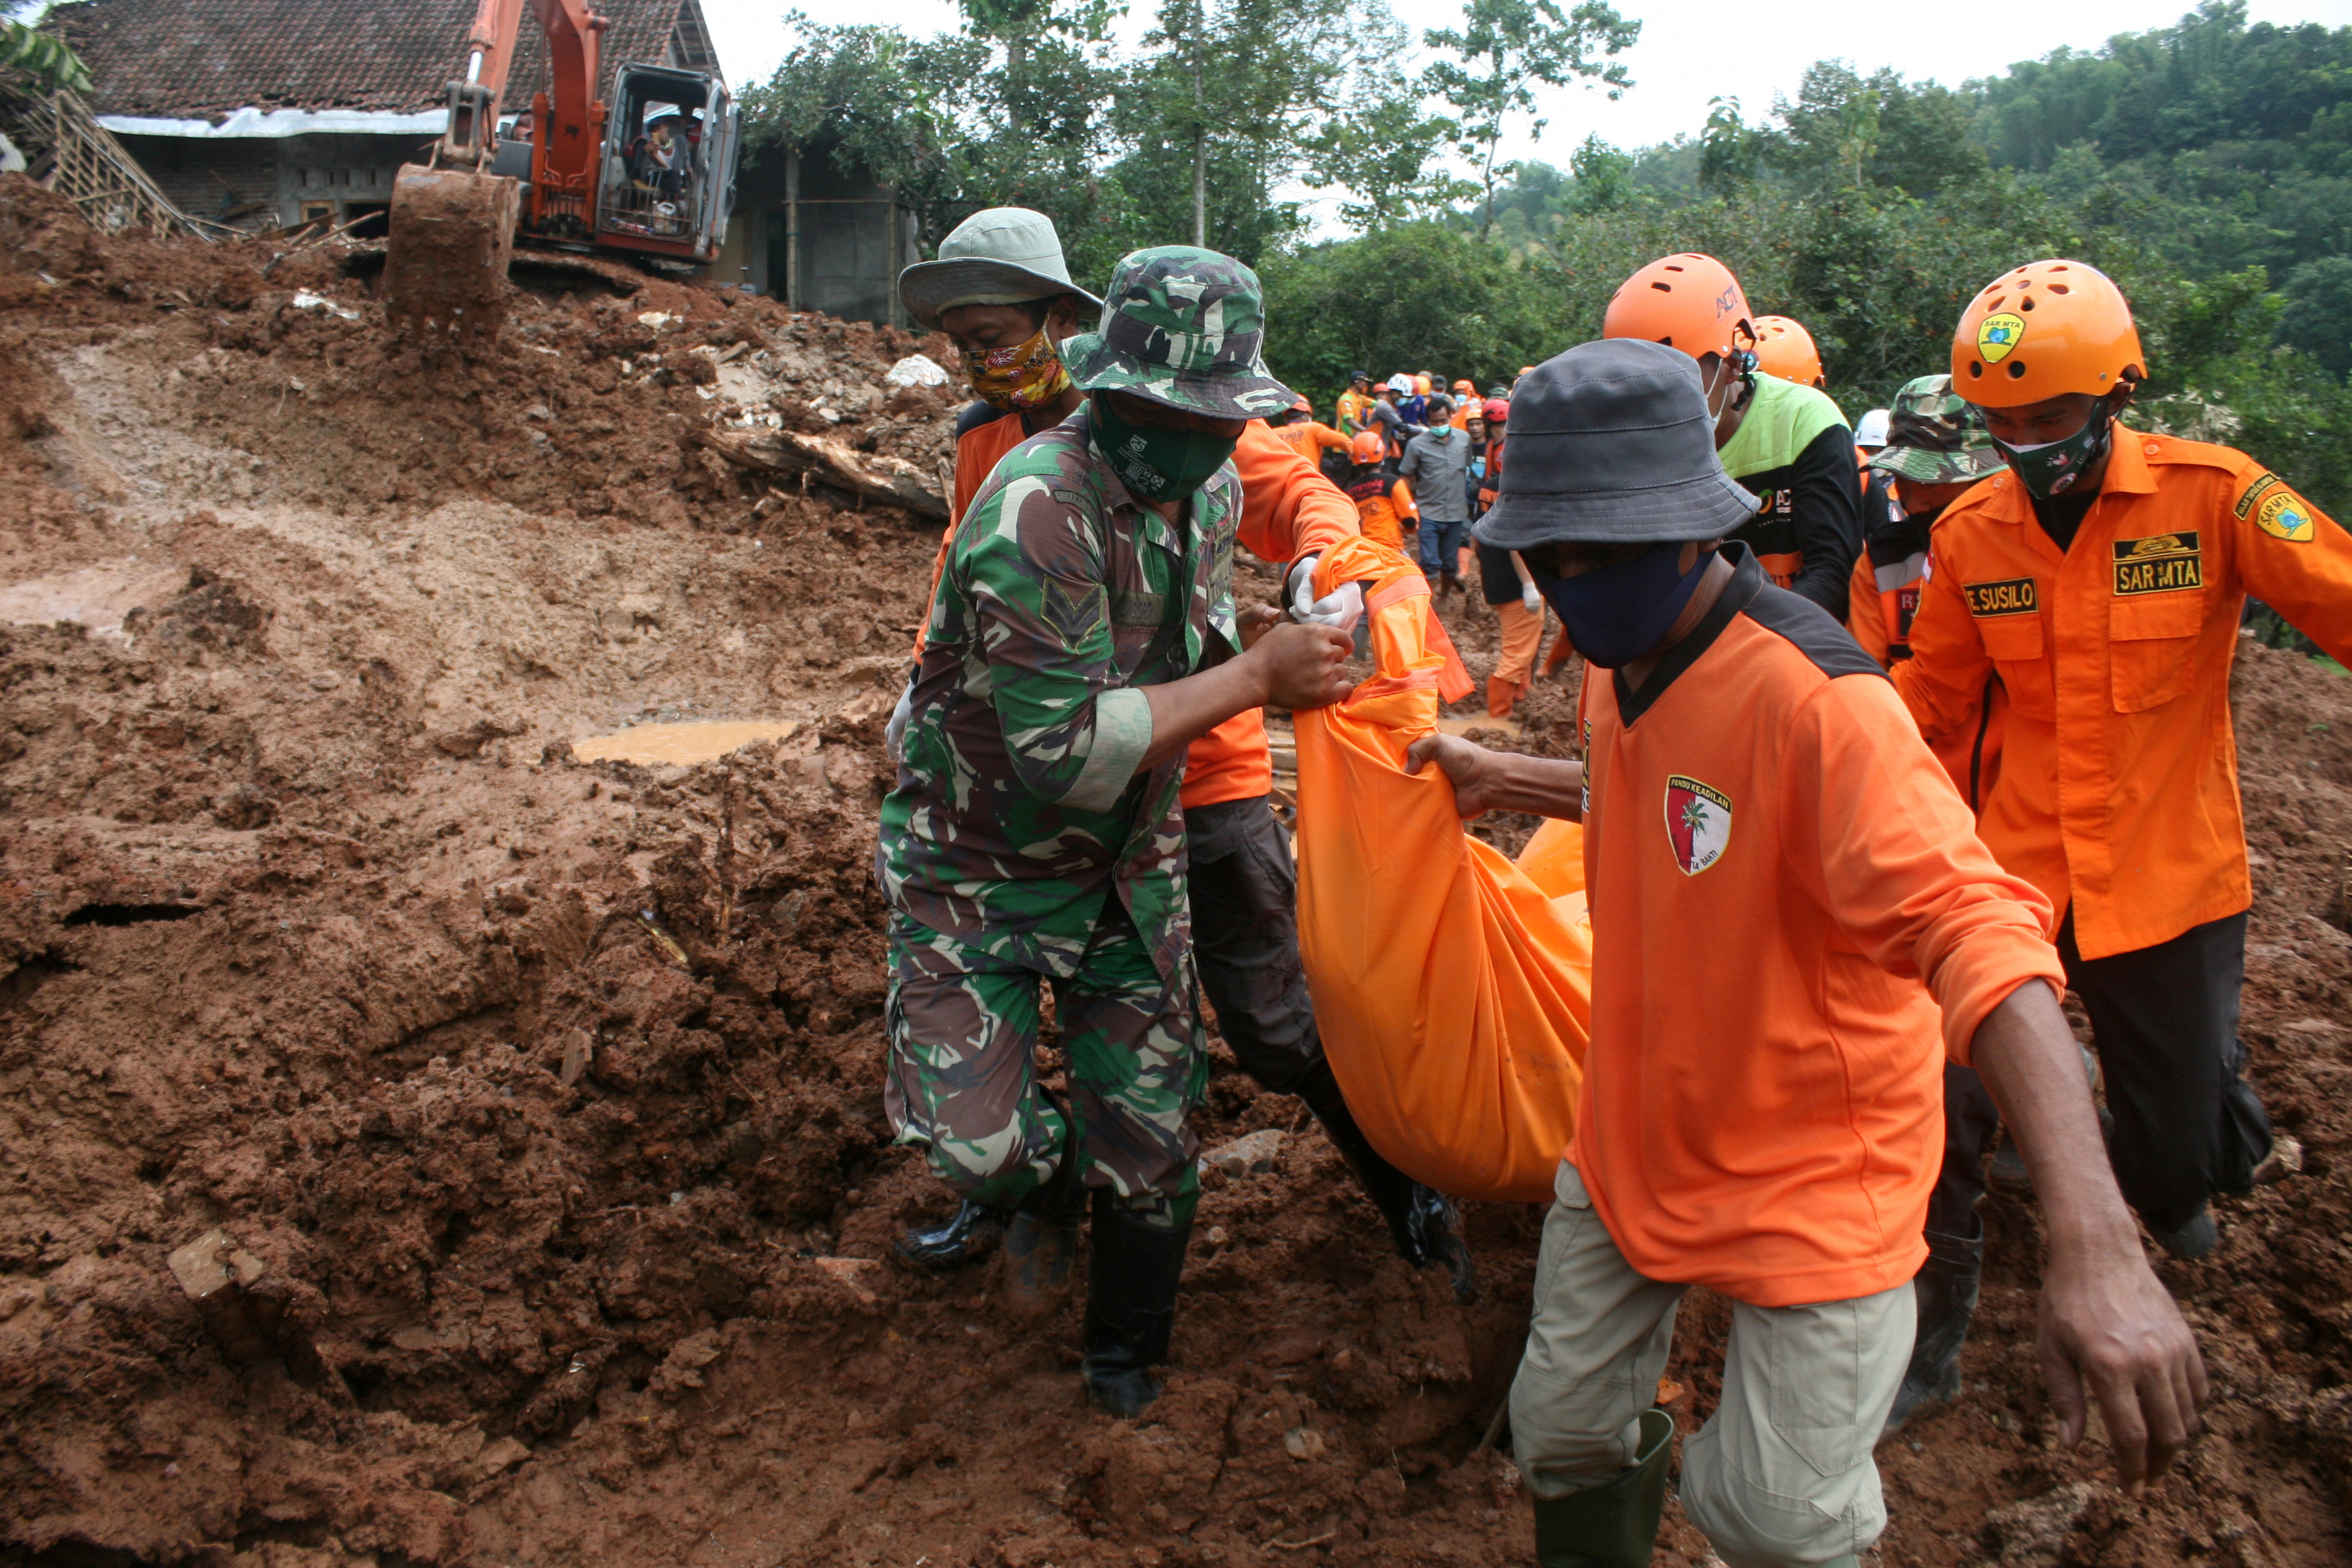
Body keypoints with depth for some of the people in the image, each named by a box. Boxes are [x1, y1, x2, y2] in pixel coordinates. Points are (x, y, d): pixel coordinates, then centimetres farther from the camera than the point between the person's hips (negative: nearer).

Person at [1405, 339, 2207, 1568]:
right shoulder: (1624, 665, -2)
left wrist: (2095, 1244, -52)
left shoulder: (1818, 703, -30)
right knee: (1566, 1432, 16)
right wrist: (1508, 781, 11)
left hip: (1811, 1174, -7)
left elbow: (1976, 932, -42)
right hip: (1637, 1132, 7)